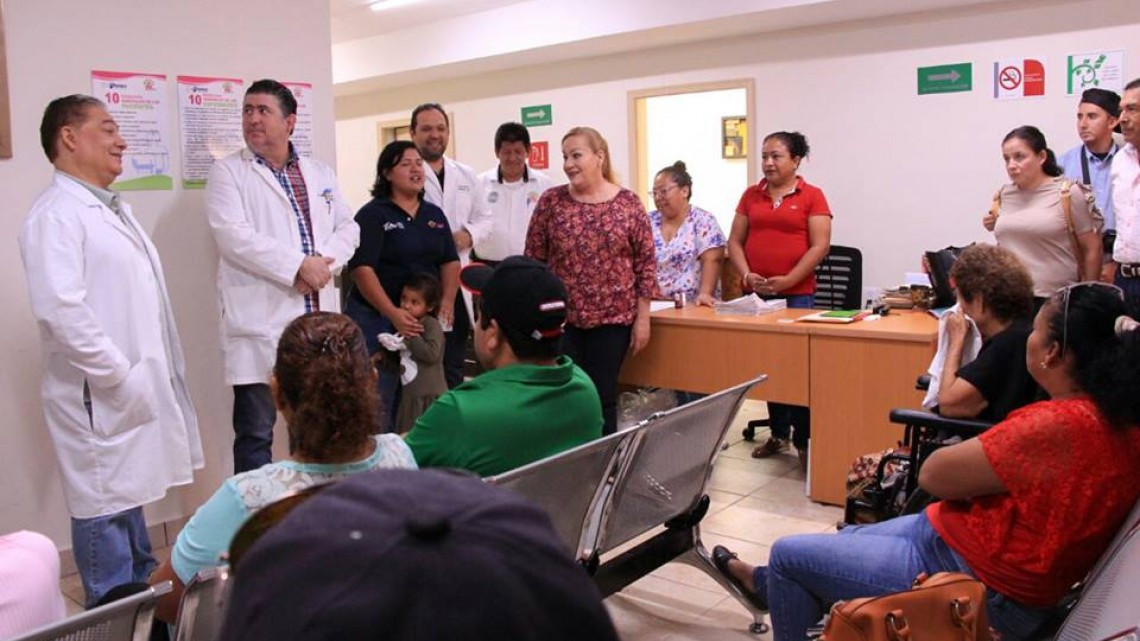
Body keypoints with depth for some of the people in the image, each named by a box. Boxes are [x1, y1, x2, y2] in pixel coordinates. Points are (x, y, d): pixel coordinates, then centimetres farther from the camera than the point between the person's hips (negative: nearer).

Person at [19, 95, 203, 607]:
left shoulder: (113, 209, 16)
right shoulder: (56, 215, -13)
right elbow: (60, 309, -23)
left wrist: (149, 377, 16)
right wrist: (120, 377, -20)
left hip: (139, 388, 9)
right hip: (101, 395, -9)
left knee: (128, 498, 20)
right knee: (104, 508, 1)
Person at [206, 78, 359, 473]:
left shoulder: (320, 174, 15)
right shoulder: (228, 172, 1)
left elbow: (348, 228, 10)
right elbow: (235, 236, -13)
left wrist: (322, 264, -10)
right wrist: (299, 266, -17)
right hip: (261, 322, -4)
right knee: (256, 432, 0)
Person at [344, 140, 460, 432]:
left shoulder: (434, 214, 13)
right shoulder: (372, 214, -5)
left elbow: (450, 261, 12)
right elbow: (362, 269, -13)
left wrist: (447, 301, -6)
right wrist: (393, 314, -22)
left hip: (427, 319, 5)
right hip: (378, 318, -5)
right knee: (380, 401, -3)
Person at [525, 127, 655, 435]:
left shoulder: (628, 203, -3)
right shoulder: (550, 201, -1)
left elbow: (646, 263, 0)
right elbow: (532, 260, 3)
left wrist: (642, 319, -2)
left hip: (612, 318, 0)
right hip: (559, 318, 1)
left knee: (603, 397, 8)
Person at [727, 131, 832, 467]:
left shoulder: (812, 196, 0)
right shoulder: (751, 195, 11)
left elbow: (820, 246, -7)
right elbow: (735, 241, 9)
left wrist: (788, 280, -15)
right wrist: (746, 274, -8)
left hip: (797, 294, -4)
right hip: (757, 294, 4)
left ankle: (804, 439, 7)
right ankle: (778, 433, 22)